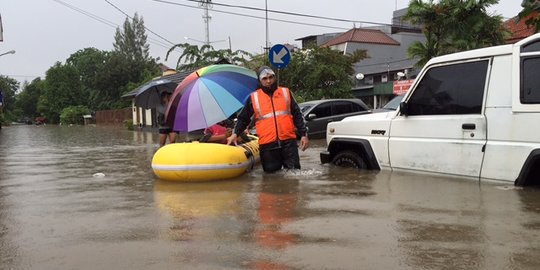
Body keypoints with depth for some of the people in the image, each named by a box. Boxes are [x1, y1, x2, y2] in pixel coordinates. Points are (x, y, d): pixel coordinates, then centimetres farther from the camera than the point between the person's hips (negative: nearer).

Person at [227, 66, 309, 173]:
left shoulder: (286, 92, 11)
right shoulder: (253, 97, 8)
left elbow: (297, 115, 12)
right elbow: (243, 118, 13)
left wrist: (303, 134, 6)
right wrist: (235, 134, -2)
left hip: (288, 141, 1)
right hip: (267, 145, 0)